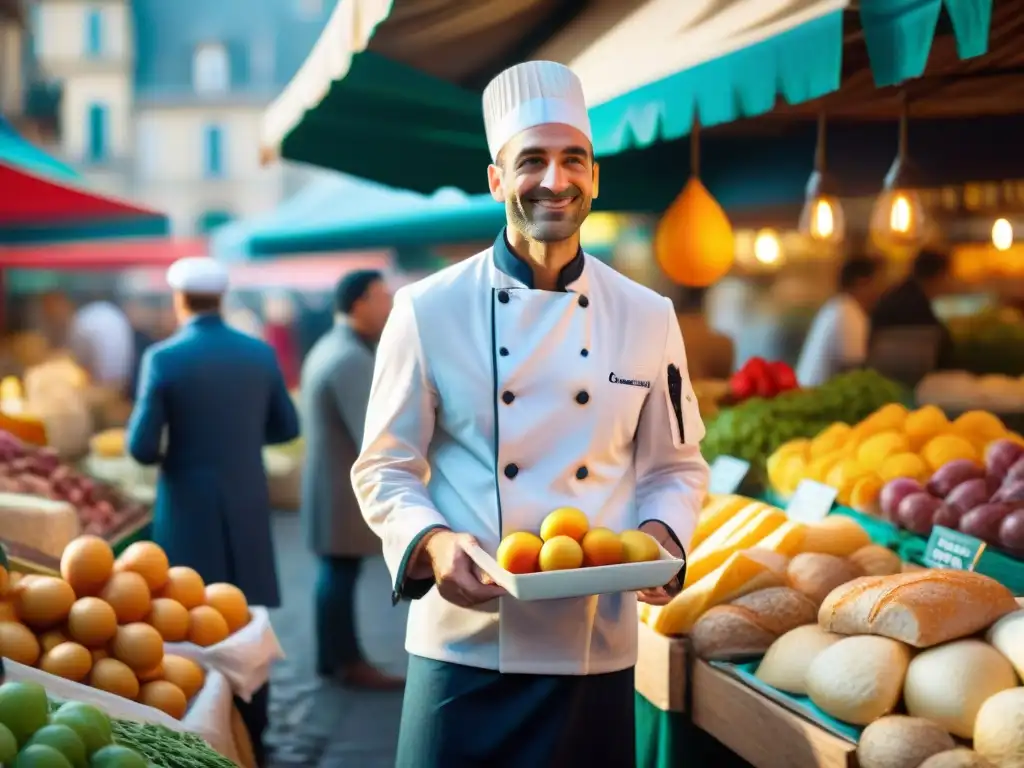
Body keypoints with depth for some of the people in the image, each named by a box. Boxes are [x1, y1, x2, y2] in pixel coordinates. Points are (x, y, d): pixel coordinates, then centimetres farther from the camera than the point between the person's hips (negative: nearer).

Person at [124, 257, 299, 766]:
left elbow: (141, 448, -14)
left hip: (189, 510, -3)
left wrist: (171, 451, 8)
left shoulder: (164, 358, -13)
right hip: (248, 508, 4)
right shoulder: (259, 353, -1)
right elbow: (285, 428, 9)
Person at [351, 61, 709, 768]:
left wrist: (660, 537, -9)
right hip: (466, 645, -2)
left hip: (598, 649, 2)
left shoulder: (647, 317, 3)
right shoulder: (429, 310, -4)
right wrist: (433, 543, -18)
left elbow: (674, 467, 10)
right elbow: (386, 469, 0)